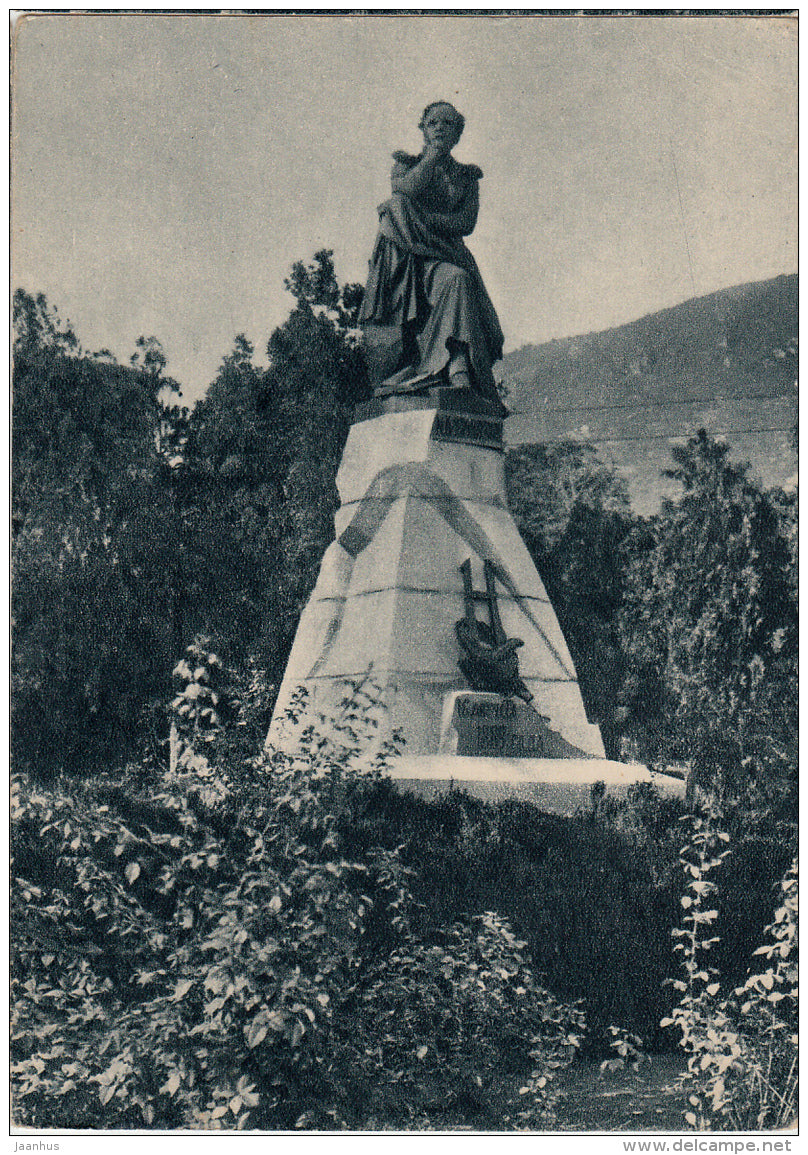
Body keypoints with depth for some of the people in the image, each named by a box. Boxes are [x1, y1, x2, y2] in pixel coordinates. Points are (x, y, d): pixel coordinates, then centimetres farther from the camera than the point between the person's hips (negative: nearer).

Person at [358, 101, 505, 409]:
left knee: (456, 280, -34)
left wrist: (420, 218, -11)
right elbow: (407, 188, -7)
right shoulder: (405, 163, 19)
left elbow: (466, 223, 2)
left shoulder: (466, 175, 21)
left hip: (444, 254, 1)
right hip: (403, 256, -1)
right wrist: (434, 153, 5)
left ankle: (459, 372, -47)